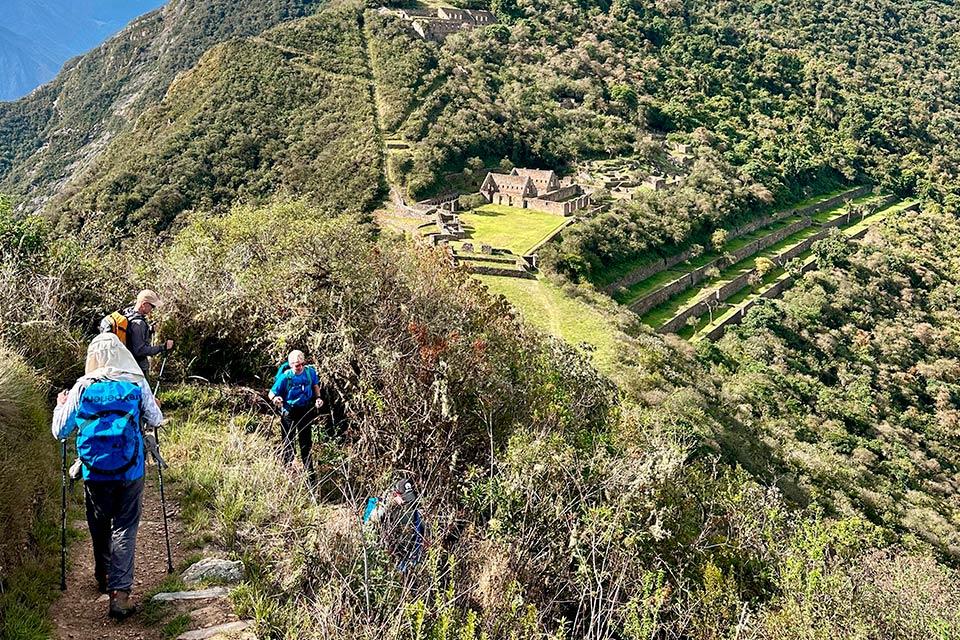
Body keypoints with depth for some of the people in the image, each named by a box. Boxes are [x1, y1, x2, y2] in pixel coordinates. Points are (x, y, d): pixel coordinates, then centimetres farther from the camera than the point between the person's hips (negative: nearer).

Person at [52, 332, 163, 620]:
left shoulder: (82, 388, 0)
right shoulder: (137, 384, -1)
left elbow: (59, 432, 5)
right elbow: (156, 420, 7)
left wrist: (60, 405, 23)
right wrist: (150, 404, 28)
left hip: (95, 471, 1)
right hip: (130, 470, -1)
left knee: (99, 526, 20)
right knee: (125, 528, 5)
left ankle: (103, 577, 37)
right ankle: (119, 592, -4)